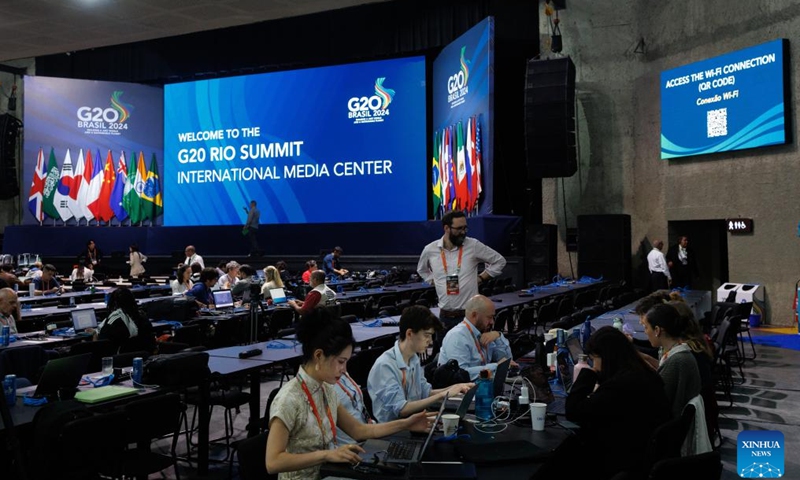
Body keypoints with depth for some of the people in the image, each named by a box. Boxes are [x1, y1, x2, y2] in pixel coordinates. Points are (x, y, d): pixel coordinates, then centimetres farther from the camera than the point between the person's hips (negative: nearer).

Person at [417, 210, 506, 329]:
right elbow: (422, 270, 23)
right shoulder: (430, 250, 0)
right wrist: (435, 282, 8)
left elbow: (499, 261, 5)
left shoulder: (473, 245, -6)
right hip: (445, 316, 2)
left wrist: (480, 278, -1)